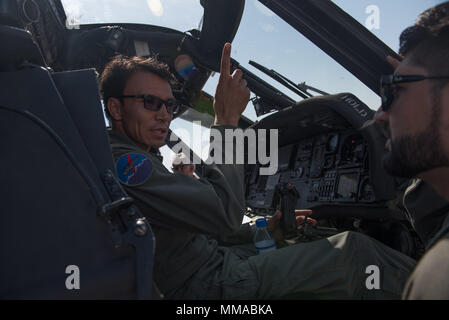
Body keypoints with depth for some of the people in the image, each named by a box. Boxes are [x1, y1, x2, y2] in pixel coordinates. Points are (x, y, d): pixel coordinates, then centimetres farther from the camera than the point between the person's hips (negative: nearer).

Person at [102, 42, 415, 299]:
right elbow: (224, 214, -27)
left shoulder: (137, 160, 15)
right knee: (354, 250, -6)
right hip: (207, 285, -10)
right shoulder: (122, 162, -20)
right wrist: (226, 122, -19)